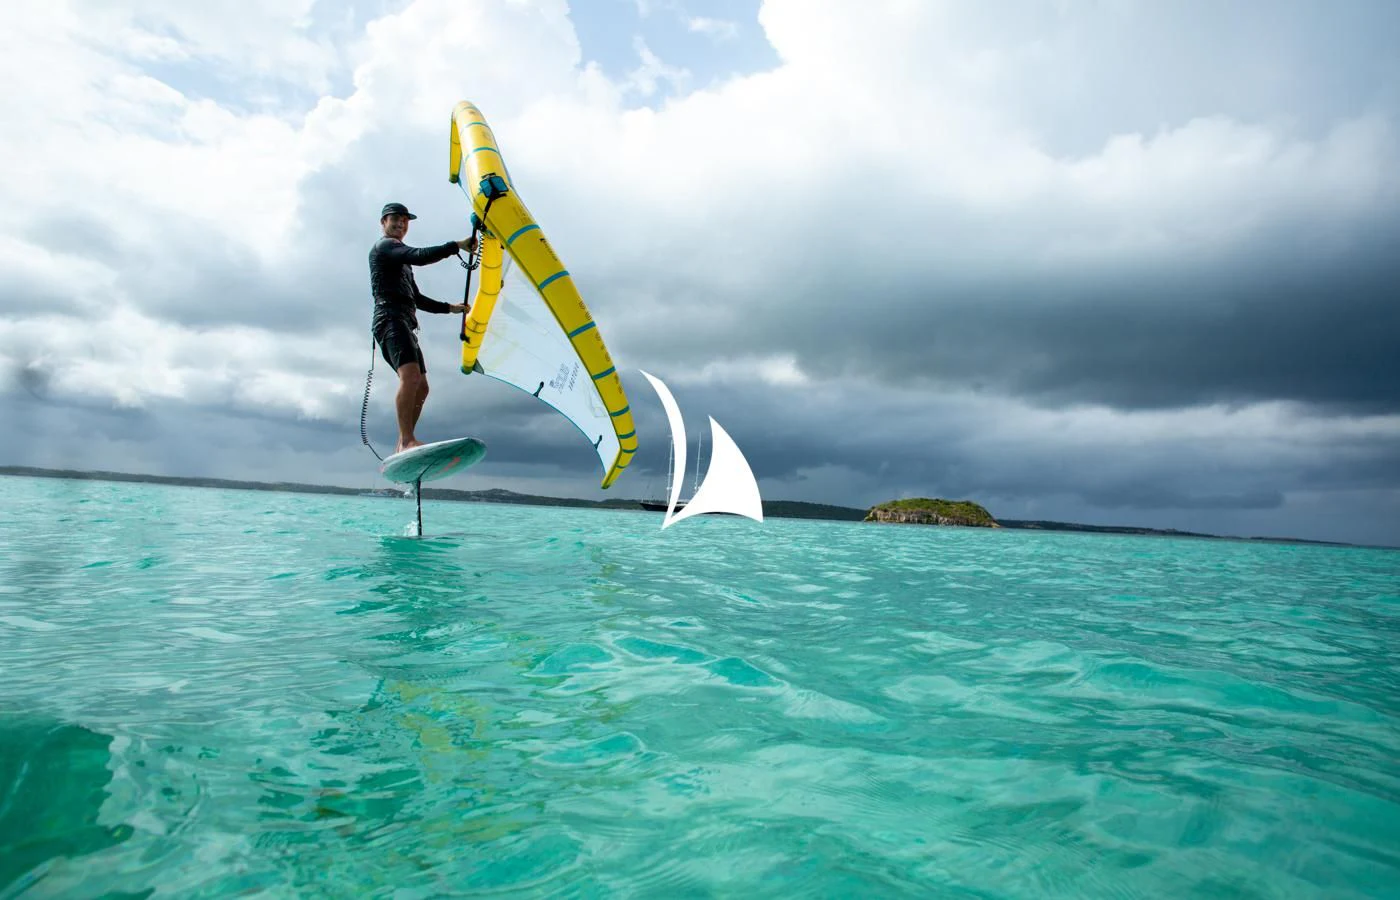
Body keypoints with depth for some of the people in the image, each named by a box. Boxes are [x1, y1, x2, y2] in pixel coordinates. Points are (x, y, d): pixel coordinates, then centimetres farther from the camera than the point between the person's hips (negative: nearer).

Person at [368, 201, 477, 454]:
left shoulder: (402, 262, 33)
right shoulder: (384, 246, 4)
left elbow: (417, 299, 35)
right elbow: (420, 256, -15)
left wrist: (449, 307, 31)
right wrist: (457, 246, -16)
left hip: (405, 325, 10)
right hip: (390, 319, -10)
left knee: (421, 387, 6)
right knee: (410, 376, -30)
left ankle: (402, 446, 9)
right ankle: (407, 441, -39)